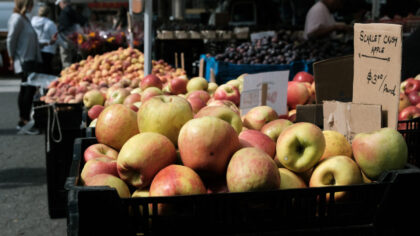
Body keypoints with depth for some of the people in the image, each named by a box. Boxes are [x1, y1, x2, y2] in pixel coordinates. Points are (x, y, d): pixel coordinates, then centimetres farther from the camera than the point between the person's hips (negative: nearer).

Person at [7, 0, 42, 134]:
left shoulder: (24, 18, 15)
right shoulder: (17, 19, -13)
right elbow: (10, 40, -15)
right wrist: (12, 58, -11)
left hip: (30, 60, 10)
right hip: (24, 61, -10)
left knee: (25, 89, 12)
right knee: (30, 89, -12)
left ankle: (23, 121, 19)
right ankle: (25, 121, -10)